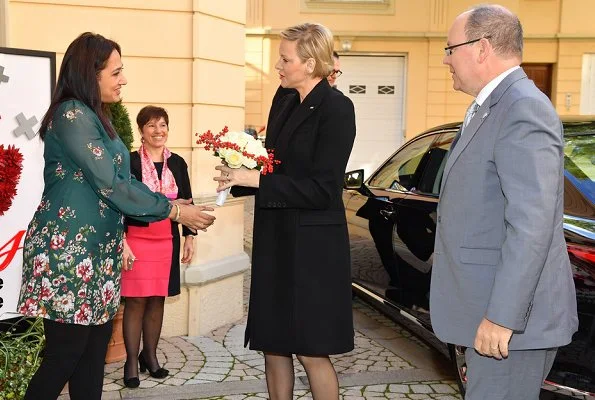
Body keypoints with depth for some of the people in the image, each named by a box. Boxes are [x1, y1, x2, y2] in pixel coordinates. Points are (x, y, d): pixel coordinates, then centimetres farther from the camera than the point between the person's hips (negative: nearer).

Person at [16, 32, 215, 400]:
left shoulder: (93, 117, 15)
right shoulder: (72, 115, -14)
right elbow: (110, 185, -18)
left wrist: (117, 239, 18)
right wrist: (175, 211, -13)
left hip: (96, 250, 9)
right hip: (67, 251, -9)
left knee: (94, 352, 10)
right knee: (65, 355, -2)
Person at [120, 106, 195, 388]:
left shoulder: (177, 163, 8)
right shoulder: (130, 161, -4)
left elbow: (186, 201, 13)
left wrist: (189, 237, 9)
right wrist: (120, 241, -12)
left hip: (167, 240, 4)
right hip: (136, 238, -4)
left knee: (157, 300, 10)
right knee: (136, 300, -1)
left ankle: (150, 356, 24)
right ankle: (132, 362, 10)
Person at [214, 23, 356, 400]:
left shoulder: (336, 108, -13)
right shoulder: (284, 98, 9)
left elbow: (321, 189, -18)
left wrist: (255, 179, -20)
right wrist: (239, 174, 0)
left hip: (312, 244, -7)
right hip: (274, 239, 7)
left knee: (312, 351, 3)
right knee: (273, 345, 13)